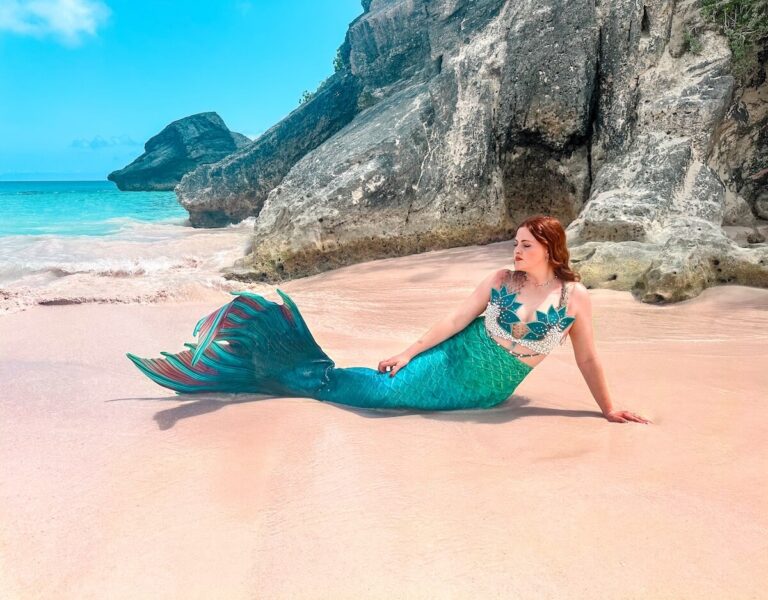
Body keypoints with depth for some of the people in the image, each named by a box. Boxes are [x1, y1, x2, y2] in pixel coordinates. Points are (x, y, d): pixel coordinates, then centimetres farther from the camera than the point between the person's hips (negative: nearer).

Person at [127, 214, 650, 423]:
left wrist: (609, 409, 2)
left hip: (480, 393, -1)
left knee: (366, 394, -9)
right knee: (366, 386, -7)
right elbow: (455, 320, -2)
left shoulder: (575, 298, -8)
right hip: (448, 362, 1)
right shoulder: (501, 280, -2)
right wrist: (407, 353, -4)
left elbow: (588, 358, -1)